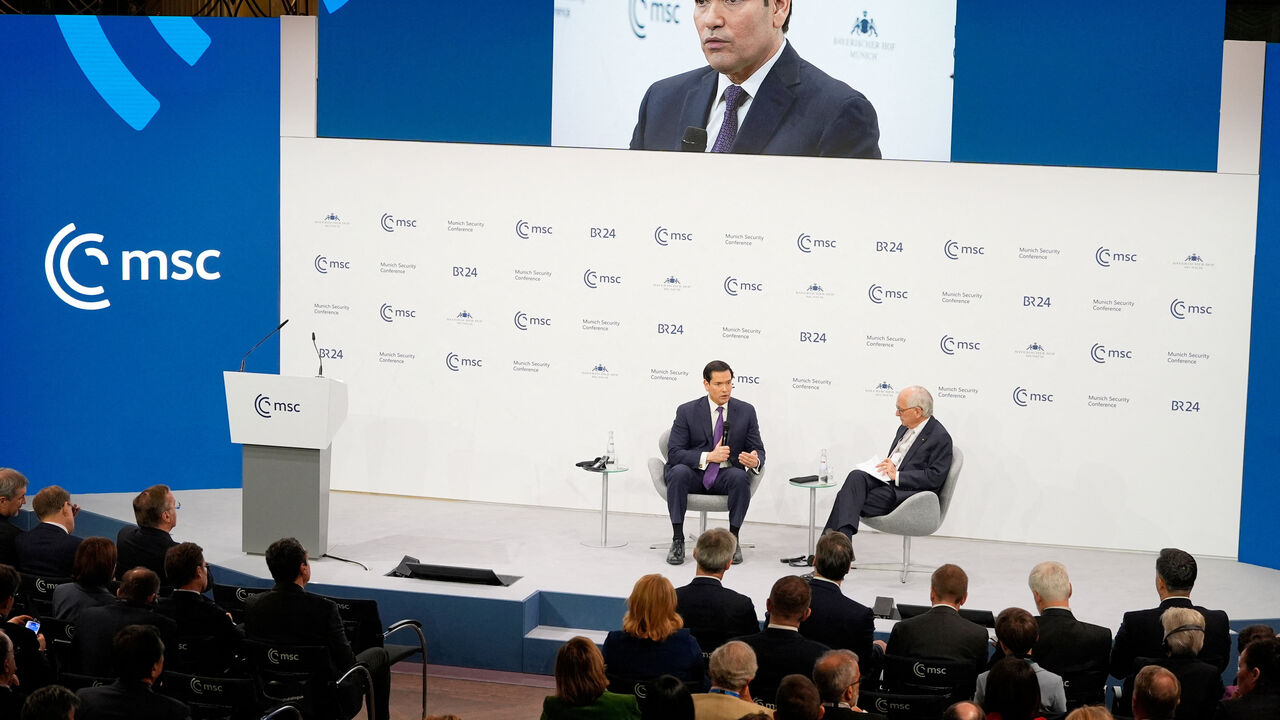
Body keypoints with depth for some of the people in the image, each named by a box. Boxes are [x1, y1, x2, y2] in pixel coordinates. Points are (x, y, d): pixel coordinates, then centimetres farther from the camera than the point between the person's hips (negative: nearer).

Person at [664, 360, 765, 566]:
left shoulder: (746, 411, 4)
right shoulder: (687, 411, -2)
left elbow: (758, 450, 4)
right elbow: (674, 453, -9)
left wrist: (755, 461, -23)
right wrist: (708, 457, -23)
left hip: (726, 476, 1)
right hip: (694, 474, -1)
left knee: (740, 477, -33)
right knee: (679, 472, -34)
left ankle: (733, 539, -17)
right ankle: (677, 540, -26)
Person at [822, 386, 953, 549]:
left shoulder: (940, 438, -7)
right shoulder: (904, 428, 19)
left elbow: (935, 478, -15)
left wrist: (897, 475, -18)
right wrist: (885, 467, 3)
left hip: (908, 492, -8)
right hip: (886, 481, 8)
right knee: (856, 477, -26)